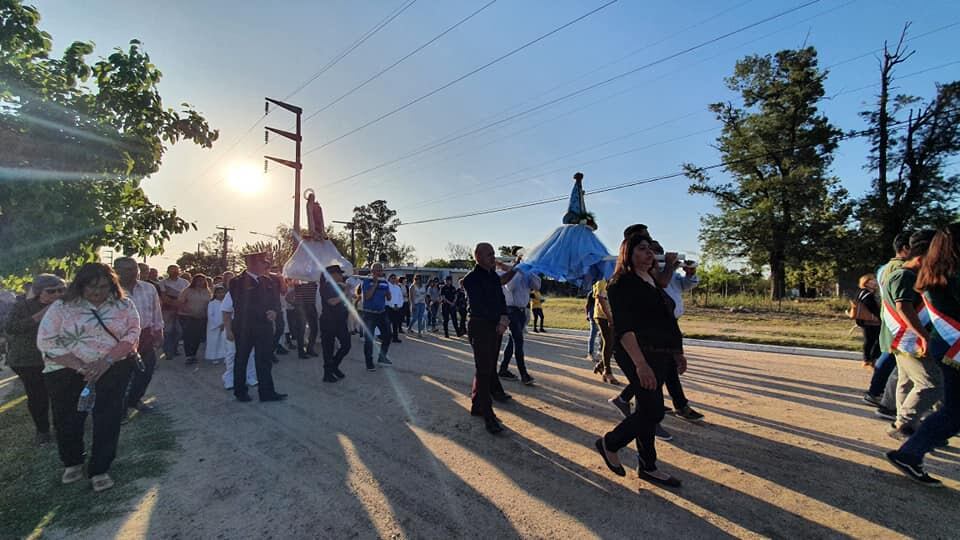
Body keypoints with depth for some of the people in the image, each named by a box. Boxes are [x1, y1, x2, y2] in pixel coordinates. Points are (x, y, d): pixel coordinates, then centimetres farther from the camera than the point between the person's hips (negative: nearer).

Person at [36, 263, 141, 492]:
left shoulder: (123, 305, 0)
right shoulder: (62, 307, -3)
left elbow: (133, 334, -7)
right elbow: (46, 341, -8)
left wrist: (105, 361, -20)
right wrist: (82, 367, -17)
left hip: (112, 369, 0)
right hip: (67, 371, 1)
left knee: (108, 418, -3)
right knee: (68, 420, 12)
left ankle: (99, 469, 13)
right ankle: (72, 462, 39)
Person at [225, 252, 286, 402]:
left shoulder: (269, 282, 6)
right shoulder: (237, 283, -8)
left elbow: (276, 302, 12)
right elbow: (226, 309, -6)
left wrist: (274, 312, -8)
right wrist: (228, 329, -8)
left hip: (265, 328, 4)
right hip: (243, 329, -4)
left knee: (265, 360, 7)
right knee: (241, 360, 12)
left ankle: (267, 392, 15)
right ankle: (240, 392, 28)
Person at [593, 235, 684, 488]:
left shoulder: (653, 282, 15)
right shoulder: (622, 284, -12)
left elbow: (666, 322, 22)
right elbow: (623, 328, -21)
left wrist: (677, 352, 21)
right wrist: (640, 363, -28)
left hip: (661, 355, 9)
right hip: (638, 354, -8)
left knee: (648, 409, 14)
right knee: (653, 411, -8)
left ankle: (647, 466, 26)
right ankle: (609, 443, 13)